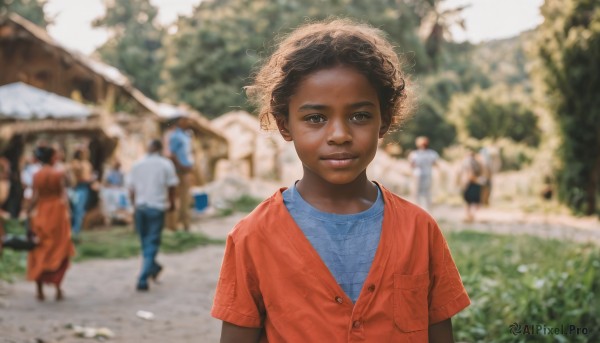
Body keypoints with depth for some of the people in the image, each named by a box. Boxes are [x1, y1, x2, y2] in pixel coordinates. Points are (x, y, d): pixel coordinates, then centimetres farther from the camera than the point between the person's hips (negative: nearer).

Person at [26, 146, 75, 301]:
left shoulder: (36, 176, 0)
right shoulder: (59, 174, -7)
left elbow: (35, 197, -3)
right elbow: (63, 196, -10)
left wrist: (29, 212, 4)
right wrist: (66, 212, -6)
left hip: (41, 214, 2)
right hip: (57, 213, -2)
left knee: (39, 253, 11)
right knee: (58, 252, 9)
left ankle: (40, 290, 11)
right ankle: (58, 288, 4)